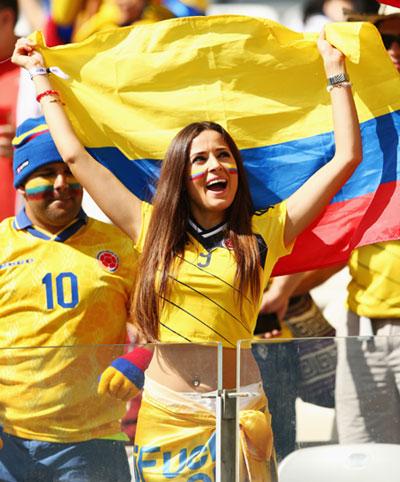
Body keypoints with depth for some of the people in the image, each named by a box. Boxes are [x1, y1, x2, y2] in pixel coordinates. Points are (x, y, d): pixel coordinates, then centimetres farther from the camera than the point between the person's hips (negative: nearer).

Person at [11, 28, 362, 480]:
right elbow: (76, 157, 13)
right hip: (164, 414, 1)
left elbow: (345, 159, 2)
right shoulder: (152, 228, 8)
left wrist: (336, 74, 6)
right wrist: (40, 76, 18)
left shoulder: (262, 234, 3)